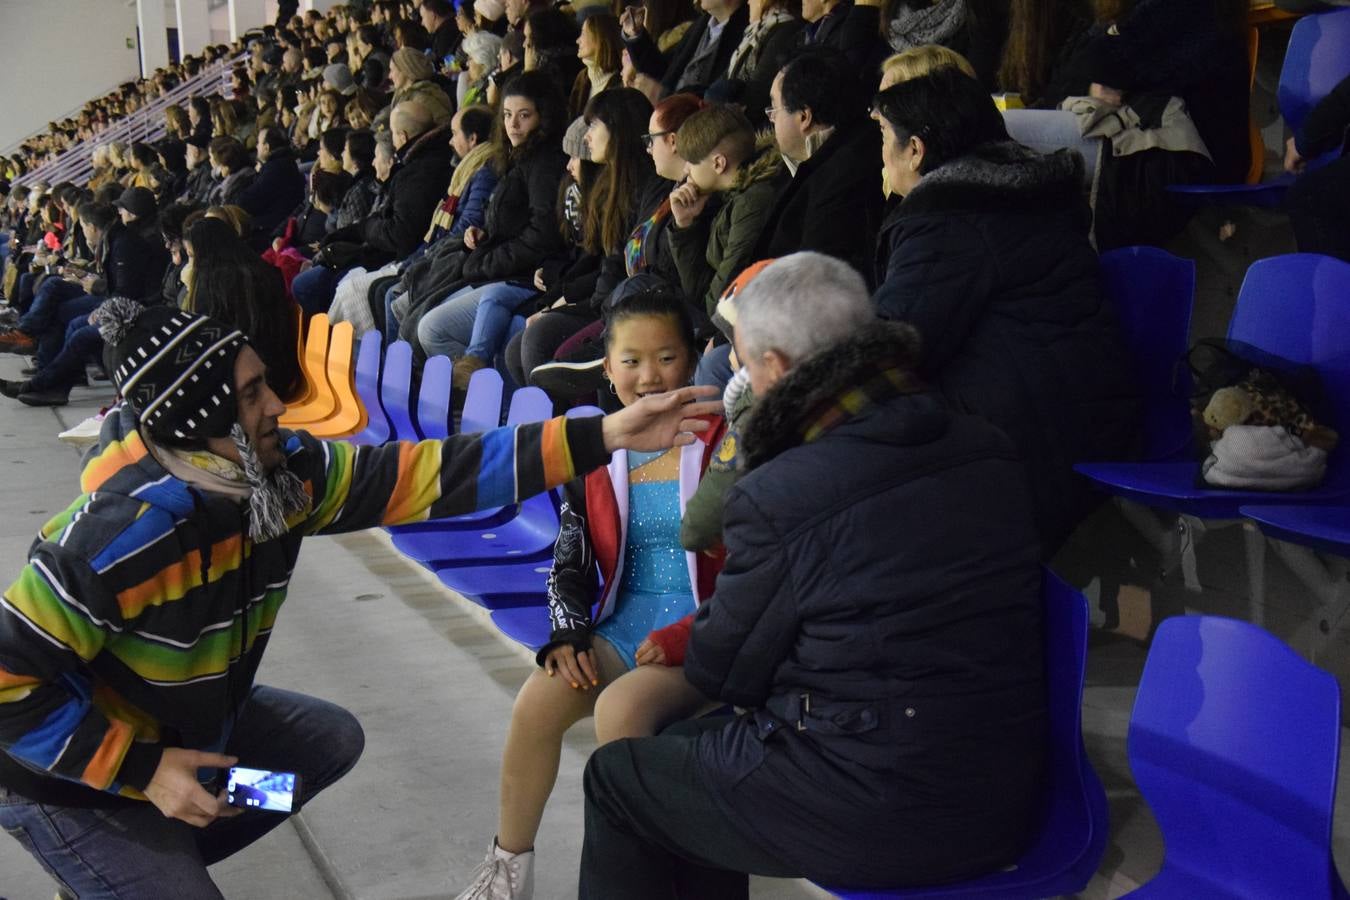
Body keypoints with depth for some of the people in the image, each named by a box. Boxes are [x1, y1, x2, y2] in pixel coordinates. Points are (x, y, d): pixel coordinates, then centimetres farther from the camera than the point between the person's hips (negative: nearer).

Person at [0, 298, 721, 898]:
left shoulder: (282, 472, -16)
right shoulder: (117, 537, -36)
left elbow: (420, 475, -20)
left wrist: (601, 436, -24)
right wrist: (142, 769, -28)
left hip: (190, 722, 8)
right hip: (75, 774, -7)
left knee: (331, 741, 17)